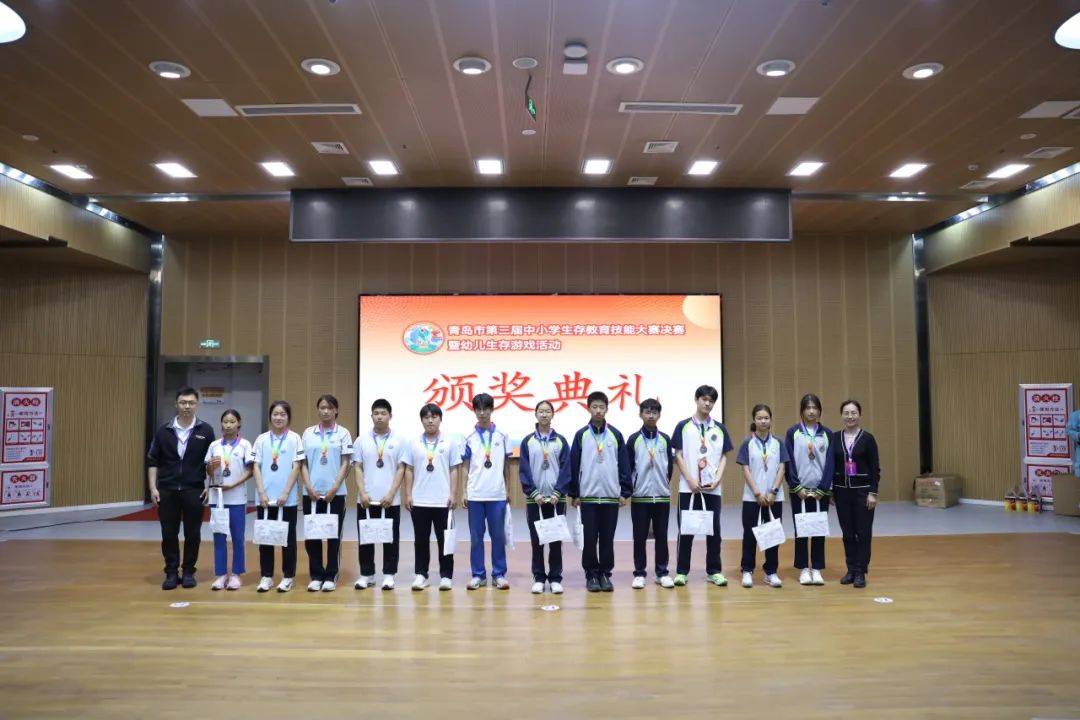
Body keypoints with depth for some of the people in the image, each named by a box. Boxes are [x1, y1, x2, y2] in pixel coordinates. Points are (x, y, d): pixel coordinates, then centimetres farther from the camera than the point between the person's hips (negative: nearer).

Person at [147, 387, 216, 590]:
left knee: (192, 534, 5)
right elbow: (153, 461, 5)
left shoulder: (205, 431, 0)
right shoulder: (164, 431, 3)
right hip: (167, 490, 1)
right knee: (169, 534, 5)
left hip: (194, 490, -1)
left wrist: (209, 486, -3)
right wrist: (153, 488, -3)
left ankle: (188, 572, 18)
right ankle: (171, 573, 17)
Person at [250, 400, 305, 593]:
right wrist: (261, 493, -7)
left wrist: (285, 493, -12)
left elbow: (296, 467, -5)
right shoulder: (261, 439, 4)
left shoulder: (294, 439, -2)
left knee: (288, 537, 5)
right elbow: (256, 467, 3)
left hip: (287, 498, -2)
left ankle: (288, 576, 15)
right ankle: (266, 576, 18)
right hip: (265, 497, 2)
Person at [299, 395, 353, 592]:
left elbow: (346, 464, -3)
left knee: (333, 535, 3)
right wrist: (309, 487, -6)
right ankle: (316, 576, 15)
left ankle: (331, 576, 12)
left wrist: (333, 489, -10)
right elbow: (303, 463, 6)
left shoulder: (343, 433, 0)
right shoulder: (308, 433, 7)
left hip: (335, 493, -2)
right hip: (311, 493, 2)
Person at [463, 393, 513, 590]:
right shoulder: (469, 438, 3)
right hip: (475, 494, 0)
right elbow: (466, 467, 6)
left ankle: (499, 574, 14)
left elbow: (506, 465, 8)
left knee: (498, 535, 5)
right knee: (476, 536, 6)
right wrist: (464, 492, 1)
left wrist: (508, 489, 5)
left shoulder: (502, 436, 3)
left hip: (497, 494, 0)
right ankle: (478, 575, 14)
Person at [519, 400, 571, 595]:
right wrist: (534, 493, -11)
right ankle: (539, 578, 12)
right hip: (534, 499, 0)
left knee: (556, 540, 3)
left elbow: (566, 469, 0)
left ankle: (555, 578, 11)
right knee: (536, 540, 4)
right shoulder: (528, 442, 4)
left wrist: (557, 493, -11)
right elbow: (523, 470, -1)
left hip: (556, 498, 0)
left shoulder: (561, 441, 5)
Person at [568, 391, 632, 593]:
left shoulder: (616, 435, 4)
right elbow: (574, 466, 2)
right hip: (588, 496, -1)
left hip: (611, 496, 1)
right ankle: (591, 574, 14)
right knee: (590, 538, 3)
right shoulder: (581, 435, 1)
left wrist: (625, 492, 0)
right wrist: (574, 493, -1)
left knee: (607, 539, 6)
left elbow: (624, 465, 5)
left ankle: (605, 574, 17)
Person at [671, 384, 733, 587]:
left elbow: (723, 457, 8)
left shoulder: (720, 428, 8)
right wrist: (691, 481, -10)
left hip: (713, 488, 2)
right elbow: (678, 456, -1)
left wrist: (717, 480, -6)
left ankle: (714, 571, 16)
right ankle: (681, 571, 10)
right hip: (688, 487, -2)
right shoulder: (683, 426, 1)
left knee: (714, 529, 6)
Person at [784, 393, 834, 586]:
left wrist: (822, 489, -8)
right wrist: (797, 487, -10)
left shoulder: (827, 434, 3)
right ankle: (804, 569, 13)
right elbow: (789, 462, -3)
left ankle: (817, 569, 14)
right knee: (801, 530, 4)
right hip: (798, 490, -1)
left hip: (821, 490, 1)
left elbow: (830, 463, 0)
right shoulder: (792, 432, 0)